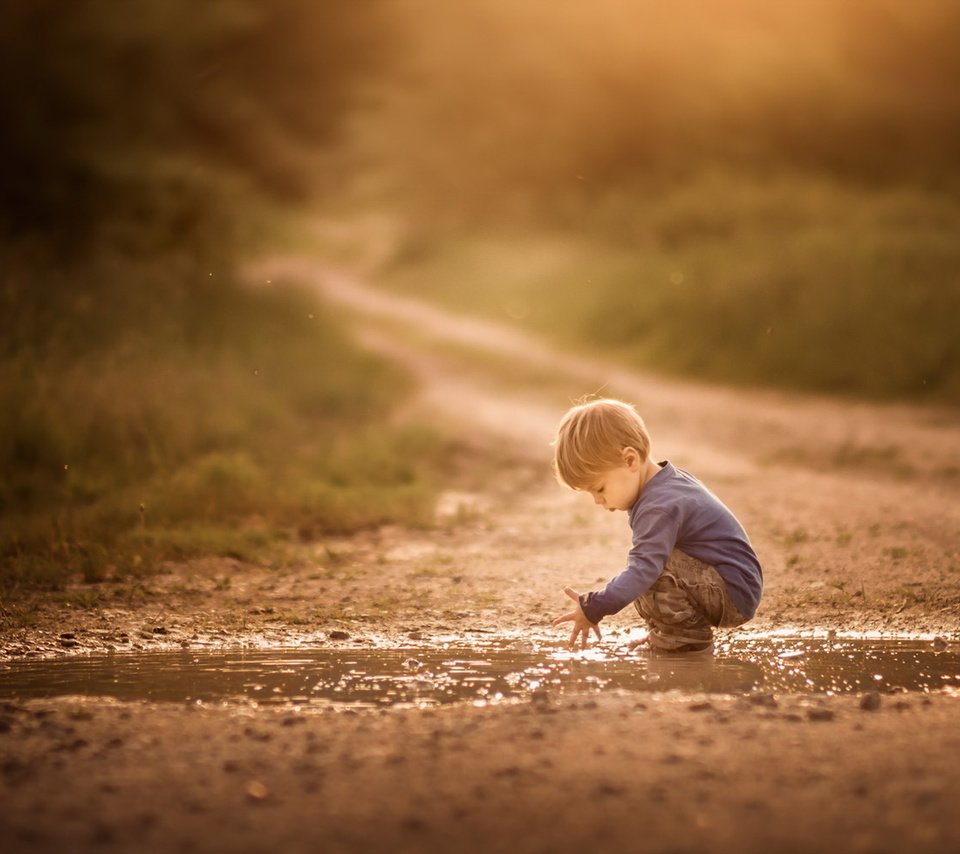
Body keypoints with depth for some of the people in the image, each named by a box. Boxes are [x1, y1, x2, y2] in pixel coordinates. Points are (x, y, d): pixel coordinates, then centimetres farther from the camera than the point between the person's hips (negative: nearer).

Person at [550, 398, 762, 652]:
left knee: (653, 565, -26)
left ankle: (689, 632, -10)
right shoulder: (668, 483, 9)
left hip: (735, 596, -11)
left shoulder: (659, 508, -23)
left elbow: (643, 571, -32)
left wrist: (592, 608, -31)